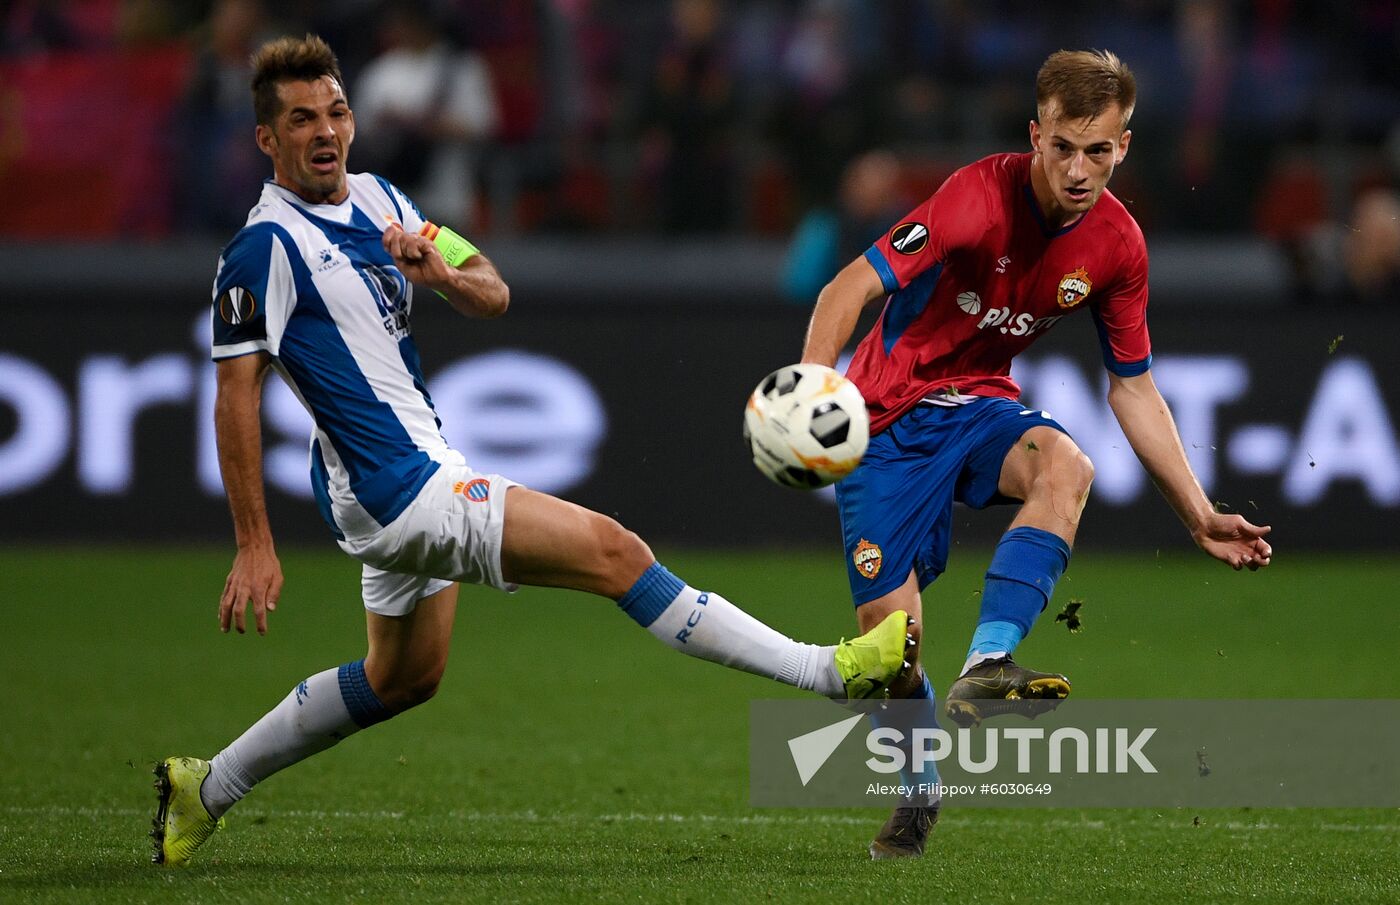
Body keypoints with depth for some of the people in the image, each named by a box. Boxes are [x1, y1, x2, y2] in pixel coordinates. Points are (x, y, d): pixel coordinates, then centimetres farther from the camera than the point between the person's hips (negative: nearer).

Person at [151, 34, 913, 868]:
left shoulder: (376, 200, 9)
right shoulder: (267, 248, -15)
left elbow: (494, 297, 10)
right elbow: (236, 399, -16)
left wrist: (441, 273, -14)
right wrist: (255, 547, -18)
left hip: (421, 479, 10)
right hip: (397, 493, -10)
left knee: (403, 680, 24)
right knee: (611, 549, -15)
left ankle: (208, 788, 32)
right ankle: (830, 671, -15)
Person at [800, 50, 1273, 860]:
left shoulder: (1117, 246, -6)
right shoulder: (981, 197, -22)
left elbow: (1133, 388, 7)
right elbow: (851, 289, -25)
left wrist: (1201, 516, 4)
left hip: (982, 407, 4)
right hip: (892, 415, -4)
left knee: (1066, 466, -32)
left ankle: (986, 666, -41)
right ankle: (920, 790, 20)